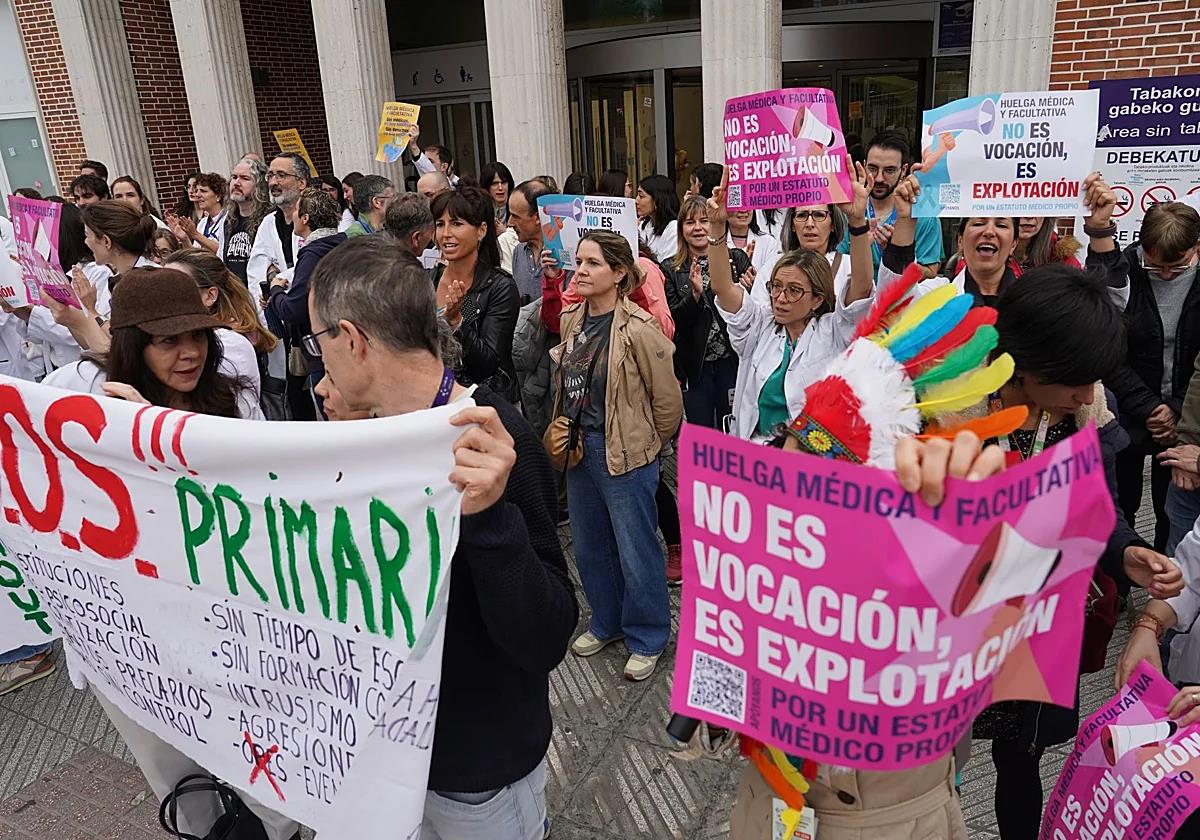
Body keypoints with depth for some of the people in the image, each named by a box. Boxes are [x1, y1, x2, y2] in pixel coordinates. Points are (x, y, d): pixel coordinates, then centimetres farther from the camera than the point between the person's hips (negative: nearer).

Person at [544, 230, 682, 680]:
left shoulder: (637, 330, -19)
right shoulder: (572, 319, 2)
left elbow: (668, 401, -12)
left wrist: (643, 444, 1)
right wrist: (570, 434, 15)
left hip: (624, 453, -7)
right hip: (579, 446, 7)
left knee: (636, 551, 6)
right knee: (589, 546, 20)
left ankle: (647, 639, 26)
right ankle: (607, 623, 40)